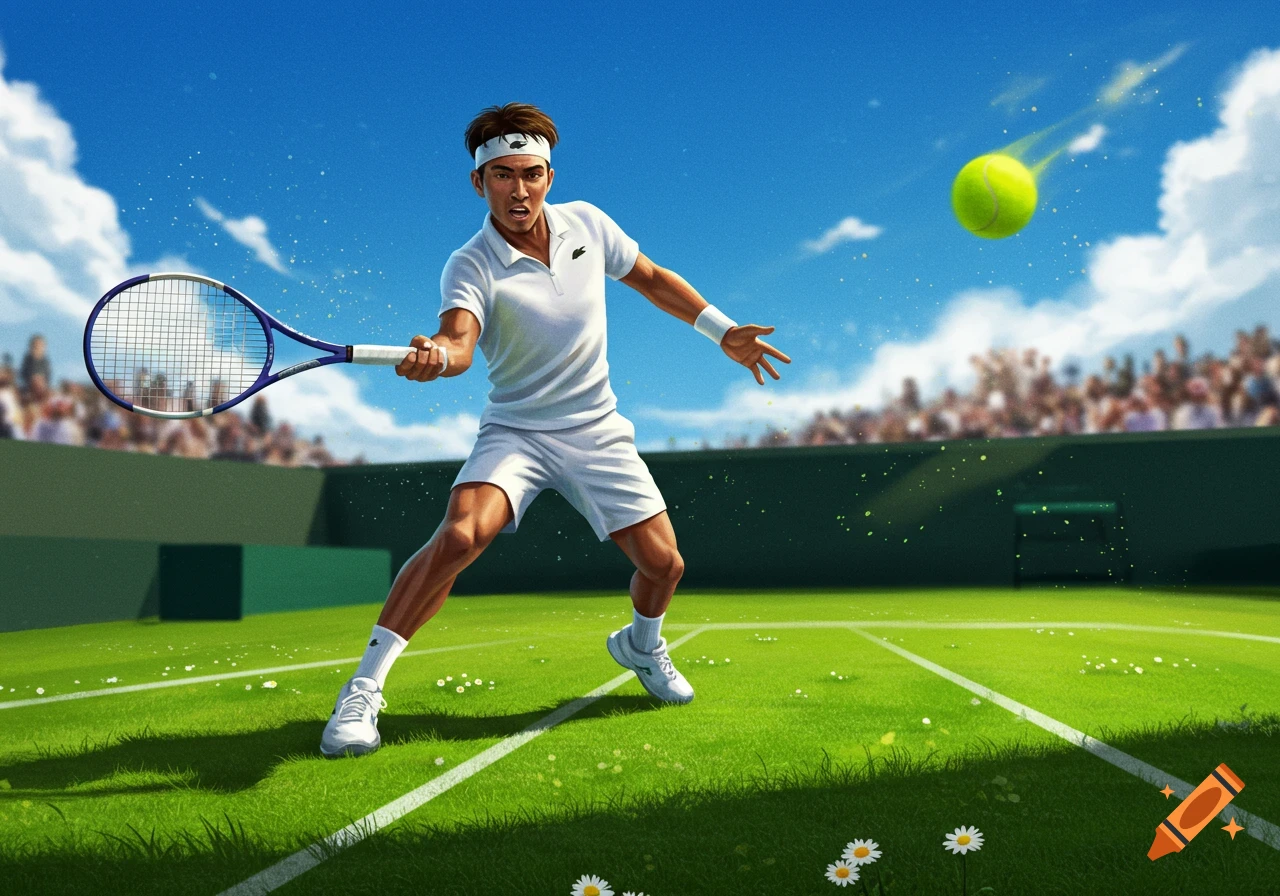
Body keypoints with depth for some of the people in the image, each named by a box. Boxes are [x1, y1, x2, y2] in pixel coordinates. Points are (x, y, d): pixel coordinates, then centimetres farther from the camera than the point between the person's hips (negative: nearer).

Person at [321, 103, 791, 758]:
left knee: (663, 564, 0)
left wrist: (724, 332, 12)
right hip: (515, 430, -3)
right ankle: (363, 689, -16)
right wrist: (435, 354, -59)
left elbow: (651, 278, 12)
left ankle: (640, 644, 36)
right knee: (460, 535, -29)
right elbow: (459, 340, -35)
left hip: (598, 431, 4)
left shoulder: (586, 222, -3)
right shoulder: (470, 267, -16)